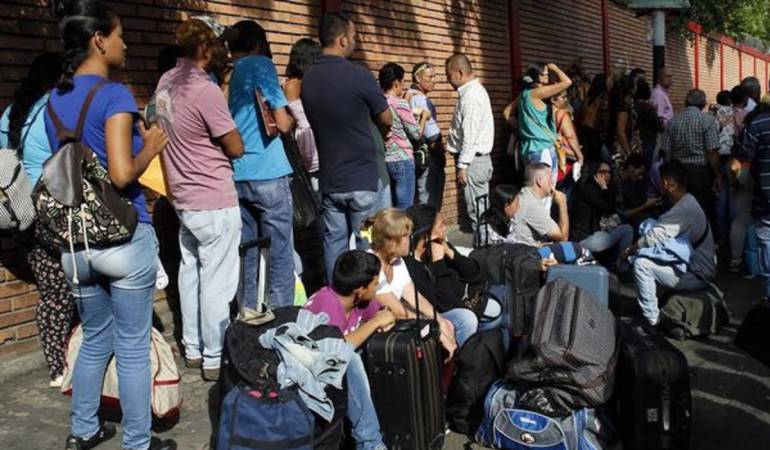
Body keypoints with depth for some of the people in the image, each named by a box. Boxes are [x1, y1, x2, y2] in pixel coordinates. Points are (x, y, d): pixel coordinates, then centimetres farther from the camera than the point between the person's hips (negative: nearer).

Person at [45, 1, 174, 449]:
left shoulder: (55, 100, 10)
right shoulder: (115, 94, -14)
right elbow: (122, 174, -22)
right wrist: (151, 147, -4)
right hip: (124, 238, -7)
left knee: (95, 339, 23)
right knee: (133, 348, 6)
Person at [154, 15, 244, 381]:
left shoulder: (166, 82, 6)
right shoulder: (205, 90, -20)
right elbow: (235, 148, -14)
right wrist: (231, 117, 4)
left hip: (183, 197, 9)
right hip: (215, 201, -9)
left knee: (191, 273, 16)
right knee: (216, 280, 0)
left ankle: (193, 349, 27)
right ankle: (215, 359, 9)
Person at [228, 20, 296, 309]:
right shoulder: (260, 65, -4)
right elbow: (283, 123, -9)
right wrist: (293, 119, 11)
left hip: (233, 175, 6)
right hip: (267, 173, -6)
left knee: (245, 253, 12)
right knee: (280, 254, 2)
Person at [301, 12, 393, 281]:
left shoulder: (308, 79, 3)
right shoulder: (358, 76, -14)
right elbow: (387, 121, -1)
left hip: (328, 180, 5)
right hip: (364, 180, -5)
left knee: (333, 244, 11)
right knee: (367, 246, 6)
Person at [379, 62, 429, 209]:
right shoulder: (400, 104, -13)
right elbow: (416, 134, -8)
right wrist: (424, 117, 10)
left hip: (383, 160, 7)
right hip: (402, 160, -7)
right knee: (404, 210, -1)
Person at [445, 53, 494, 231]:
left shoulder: (471, 96, -16)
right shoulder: (474, 91, 15)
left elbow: (470, 136, -21)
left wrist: (463, 166, -20)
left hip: (472, 160, -10)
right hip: (478, 158, 10)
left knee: (476, 212, -5)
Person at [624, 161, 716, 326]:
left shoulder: (684, 209, -22)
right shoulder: (688, 202, 12)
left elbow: (656, 236, -26)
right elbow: (661, 234, 13)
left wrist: (630, 249, -11)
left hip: (696, 275, -10)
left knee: (641, 264, -18)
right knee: (644, 255, 15)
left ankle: (651, 319, -10)